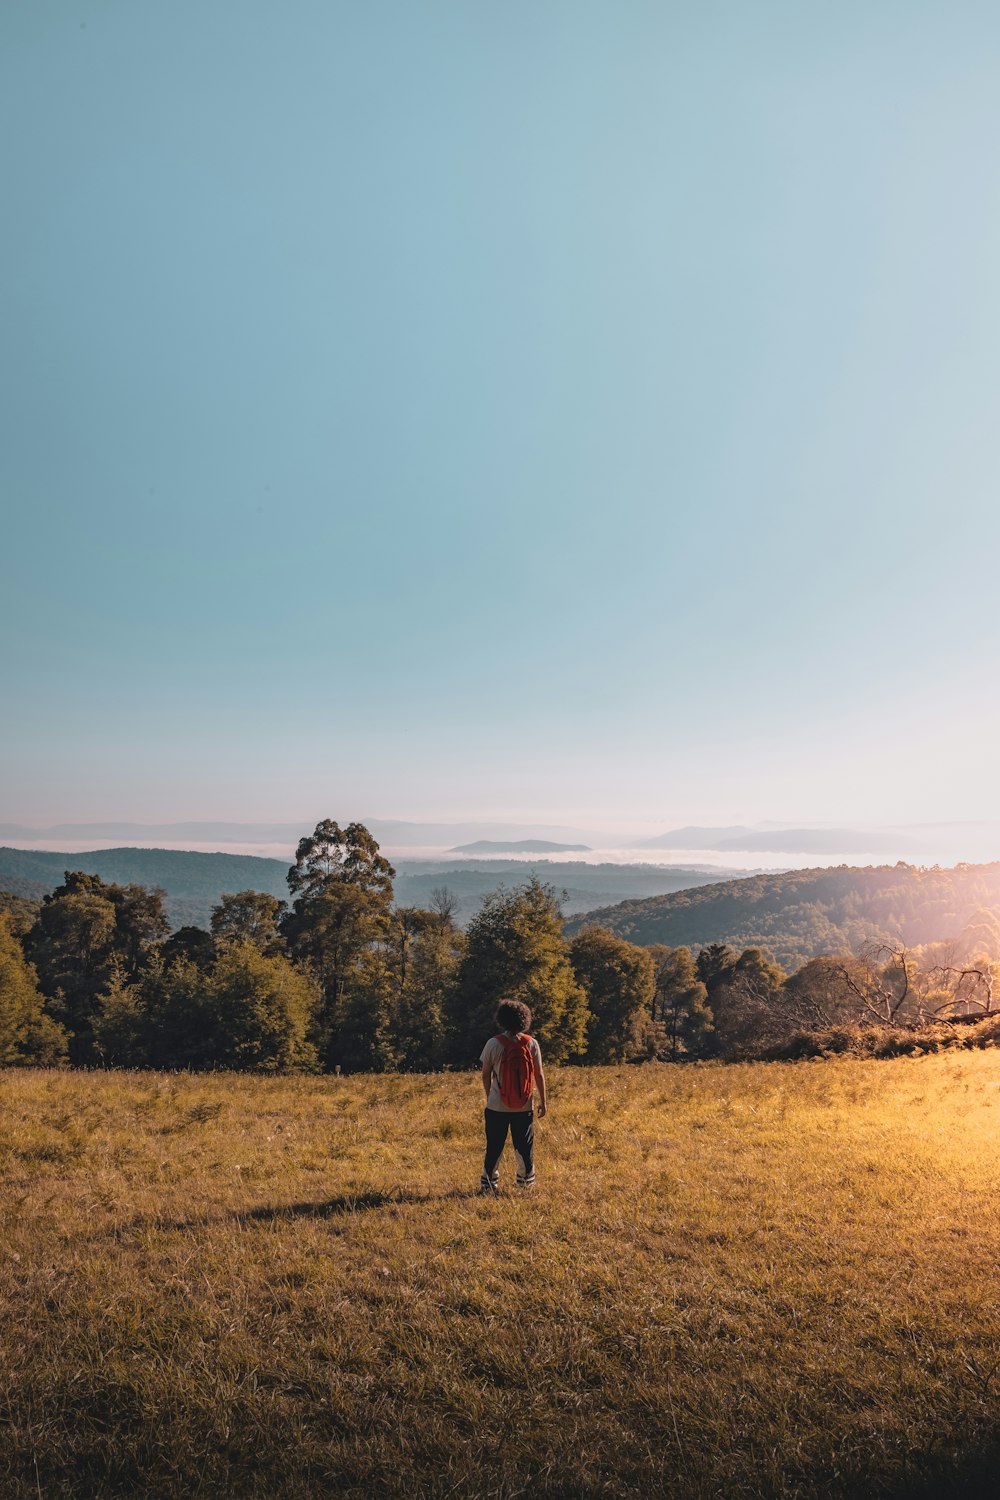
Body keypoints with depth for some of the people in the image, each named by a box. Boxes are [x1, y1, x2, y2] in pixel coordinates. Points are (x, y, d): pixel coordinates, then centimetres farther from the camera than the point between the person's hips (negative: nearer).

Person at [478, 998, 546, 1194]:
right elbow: (539, 1075, -1)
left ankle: (488, 1183, 18)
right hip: (524, 1106, 1)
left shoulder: (493, 1044, -10)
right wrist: (542, 1101, 9)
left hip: (497, 1106, -1)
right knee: (524, 1145, 15)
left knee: (494, 1147, 11)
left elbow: (486, 1075, -1)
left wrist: (489, 1097, 14)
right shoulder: (532, 1044, -6)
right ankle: (526, 1180, 25)